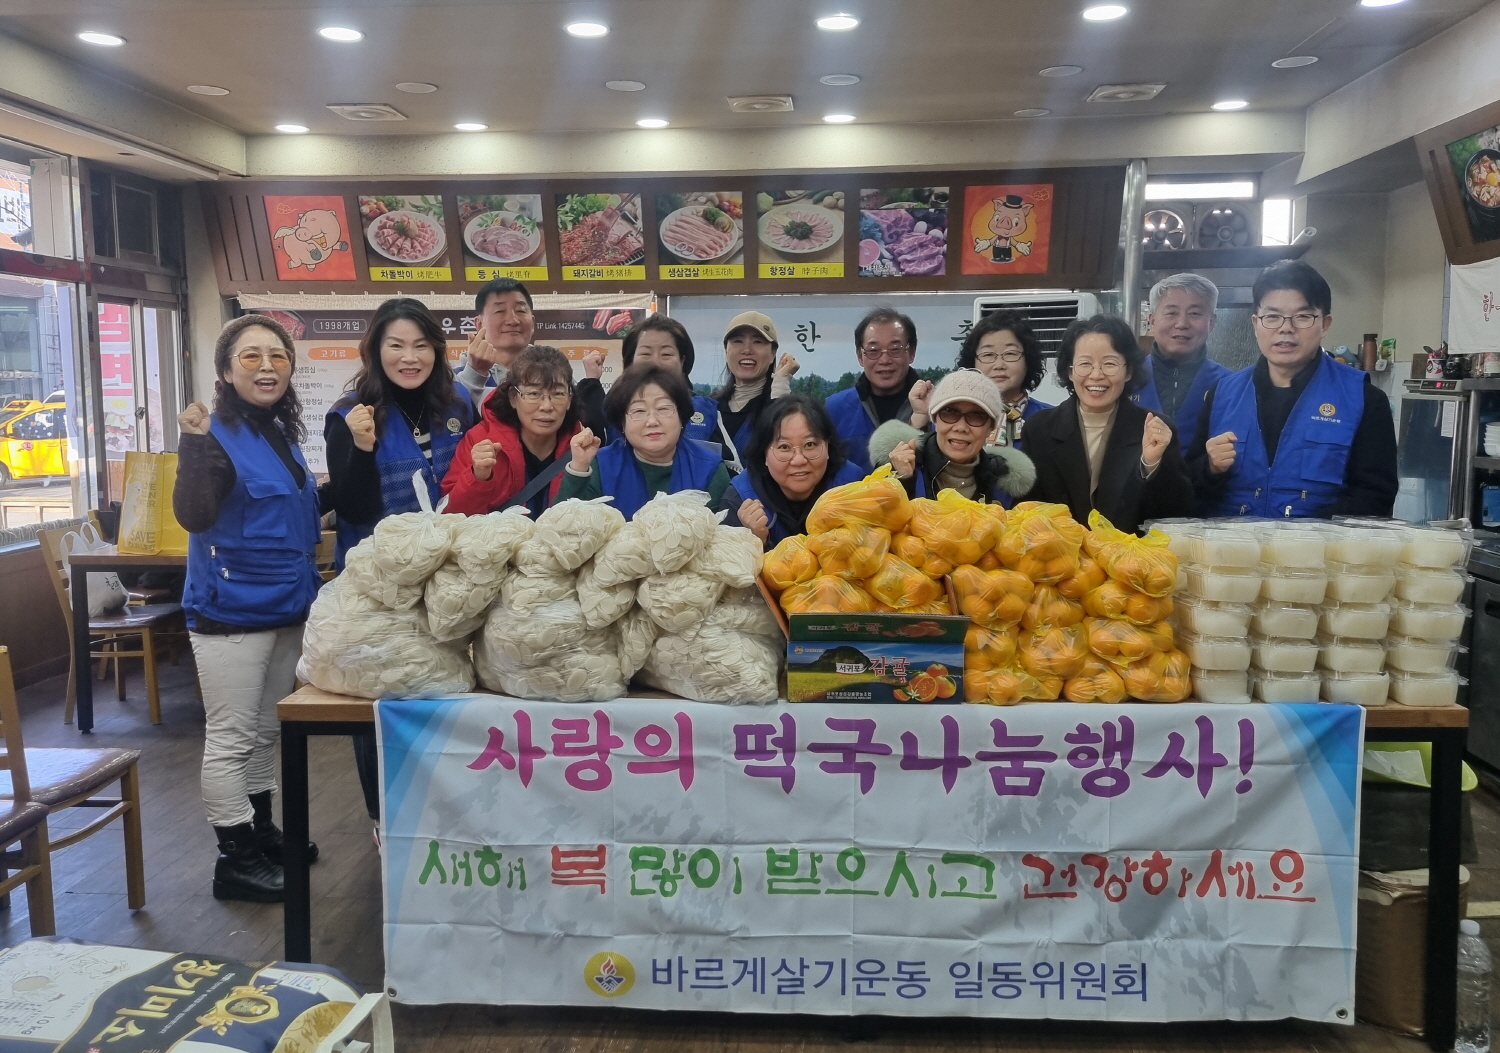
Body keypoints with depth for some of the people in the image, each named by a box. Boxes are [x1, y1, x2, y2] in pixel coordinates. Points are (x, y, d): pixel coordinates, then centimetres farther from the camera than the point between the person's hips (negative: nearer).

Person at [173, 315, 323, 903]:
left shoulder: (283, 434, 10)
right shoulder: (216, 436, -14)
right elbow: (193, 517, -26)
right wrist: (195, 446, -37)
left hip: (287, 608, 8)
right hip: (231, 612, -8)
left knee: (266, 731, 19)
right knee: (230, 740, 0)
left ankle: (261, 833, 32)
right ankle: (234, 861, 11)